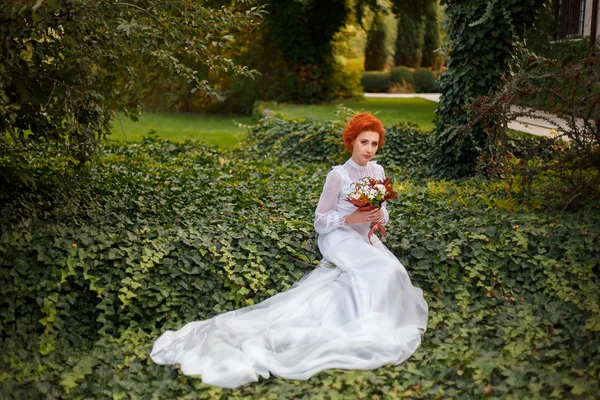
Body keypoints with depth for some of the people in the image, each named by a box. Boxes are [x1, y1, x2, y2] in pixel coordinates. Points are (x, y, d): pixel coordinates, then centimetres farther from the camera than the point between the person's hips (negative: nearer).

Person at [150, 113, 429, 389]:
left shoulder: (377, 171, 5)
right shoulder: (338, 175, -14)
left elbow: (382, 210, 12)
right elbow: (321, 220, -8)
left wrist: (380, 216, -12)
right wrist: (351, 218, -23)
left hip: (364, 237, 7)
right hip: (338, 237, -7)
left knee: (393, 269, -19)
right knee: (384, 270, -29)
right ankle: (371, 327, -18)